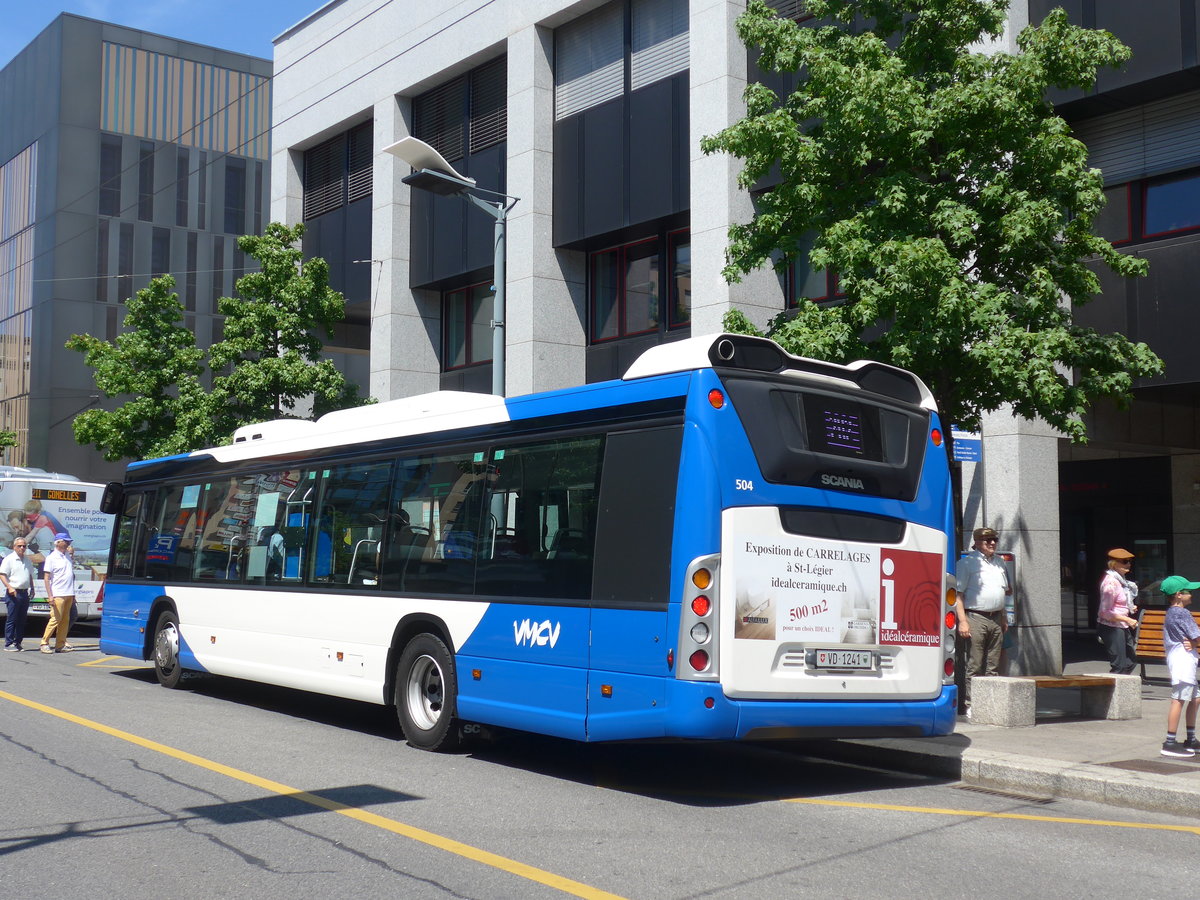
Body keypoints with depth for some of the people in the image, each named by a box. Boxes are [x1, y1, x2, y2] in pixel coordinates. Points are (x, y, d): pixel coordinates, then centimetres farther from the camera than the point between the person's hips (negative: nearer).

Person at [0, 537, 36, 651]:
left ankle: (17, 643, 15)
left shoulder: (28, 560, 16)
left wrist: (31, 587, 17)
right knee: (11, 620, -6)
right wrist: (9, 587, -19)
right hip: (13, 593, -6)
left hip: (24, 593, 6)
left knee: (21, 620, 8)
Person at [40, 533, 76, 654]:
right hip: (58, 594, -6)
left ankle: (60, 645, 9)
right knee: (56, 619, -9)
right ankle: (44, 643, 0)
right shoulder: (51, 558, -4)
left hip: (69, 594, 6)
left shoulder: (68, 556, 15)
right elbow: (47, 578, -7)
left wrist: (73, 595, 18)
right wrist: (50, 596, -15)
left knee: (65, 620, 6)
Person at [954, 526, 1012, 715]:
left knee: (993, 667, 9)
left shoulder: (999, 563, 18)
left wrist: (1003, 618, 22)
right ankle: (970, 705, -3)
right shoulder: (967, 562, -4)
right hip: (976, 618, -7)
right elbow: (958, 593, -9)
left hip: (996, 619, 7)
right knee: (974, 667, -6)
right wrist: (962, 621, -17)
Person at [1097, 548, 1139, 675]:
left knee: (1129, 662, 16)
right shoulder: (1111, 582, -20)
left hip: (1121, 627, 10)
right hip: (1111, 627, -10)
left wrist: (1130, 608, 9)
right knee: (1119, 666, -8)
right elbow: (1106, 612, -21)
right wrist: (1127, 619, -19)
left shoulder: (1121, 579, 11)